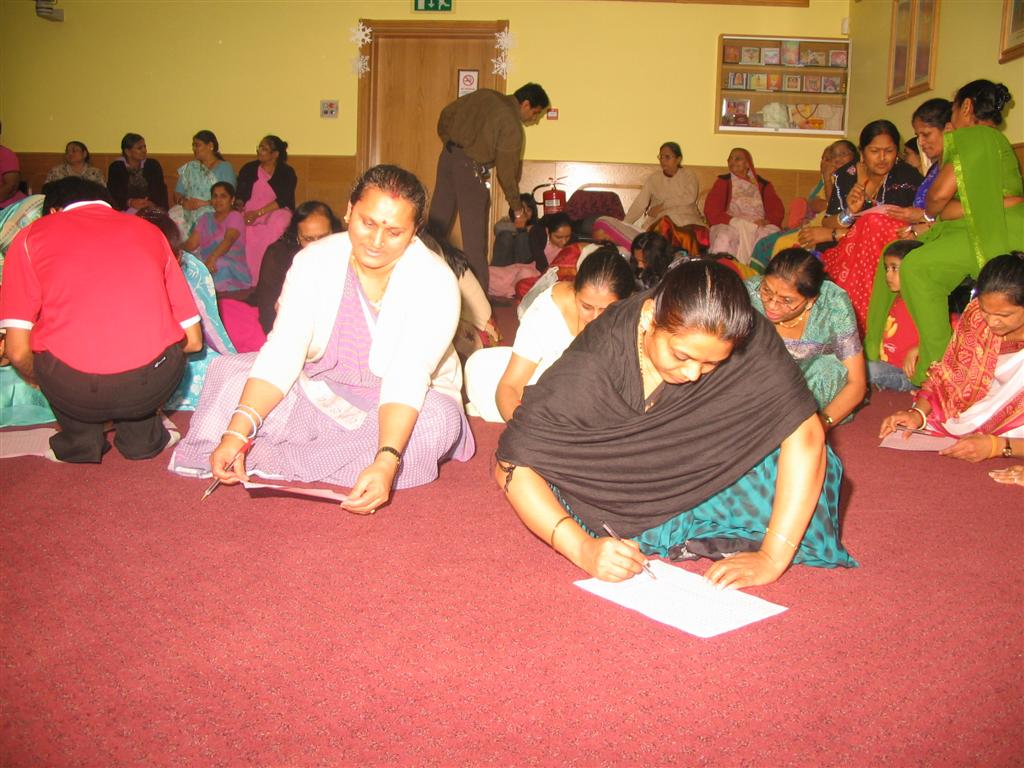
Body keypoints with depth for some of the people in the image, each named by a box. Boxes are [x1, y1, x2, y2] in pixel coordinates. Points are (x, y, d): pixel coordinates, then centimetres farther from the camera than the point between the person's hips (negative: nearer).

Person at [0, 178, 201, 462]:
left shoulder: (31, 236, 14)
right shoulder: (149, 230, 21)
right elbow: (193, 340, 18)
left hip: (74, 387, -1)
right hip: (156, 383, 2)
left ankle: (81, 439, 25)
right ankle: (140, 434, 26)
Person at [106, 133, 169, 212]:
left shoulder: (153, 165, 11)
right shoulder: (116, 167, 6)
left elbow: (161, 190, 3)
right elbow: (112, 193, -2)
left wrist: (152, 203, -19)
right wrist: (130, 202, -22)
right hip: (125, 210, -1)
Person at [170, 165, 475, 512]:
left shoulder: (435, 282, -23)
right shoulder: (314, 261, -13)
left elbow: (407, 380, -31)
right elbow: (282, 352, -20)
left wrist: (386, 462, -46)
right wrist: (237, 432, -33)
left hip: (409, 404, -2)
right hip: (320, 391, 2)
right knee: (228, 372, -9)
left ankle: (275, 459, -27)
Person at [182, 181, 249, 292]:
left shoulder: (235, 216, 1)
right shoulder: (205, 218, 20)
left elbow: (228, 240, -19)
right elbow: (191, 243, 10)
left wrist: (212, 258, -37)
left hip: (232, 270, -4)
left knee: (218, 265, -37)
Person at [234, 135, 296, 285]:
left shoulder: (287, 173, 5)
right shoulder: (249, 169, 15)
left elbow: (283, 200, -7)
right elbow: (240, 194, 11)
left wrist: (258, 213, -16)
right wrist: (239, 206, -14)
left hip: (276, 211, -2)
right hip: (250, 213, 2)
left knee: (278, 222, -37)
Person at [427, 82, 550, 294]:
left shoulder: (484, 95, 11)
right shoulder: (512, 126, -8)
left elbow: (446, 114, 14)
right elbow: (507, 172, -7)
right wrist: (518, 209, 3)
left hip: (447, 155, 7)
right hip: (470, 167, -7)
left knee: (437, 223, 13)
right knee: (474, 237, -2)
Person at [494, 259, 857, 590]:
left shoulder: (748, 338, -29)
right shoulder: (591, 366, -33)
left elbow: (805, 435, -29)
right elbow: (511, 465, -29)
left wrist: (772, 559, -34)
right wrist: (582, 547, -41)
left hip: (703, 475, 0)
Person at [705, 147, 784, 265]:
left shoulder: (764, 185, 21)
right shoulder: (723, 182, 18)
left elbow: (778, 209, 10)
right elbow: (711, 210, 5)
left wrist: (767, 221, -13)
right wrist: (732, 220, -12)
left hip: (759, 225, 1)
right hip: (730, 224, -1)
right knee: (723, 239, -36)